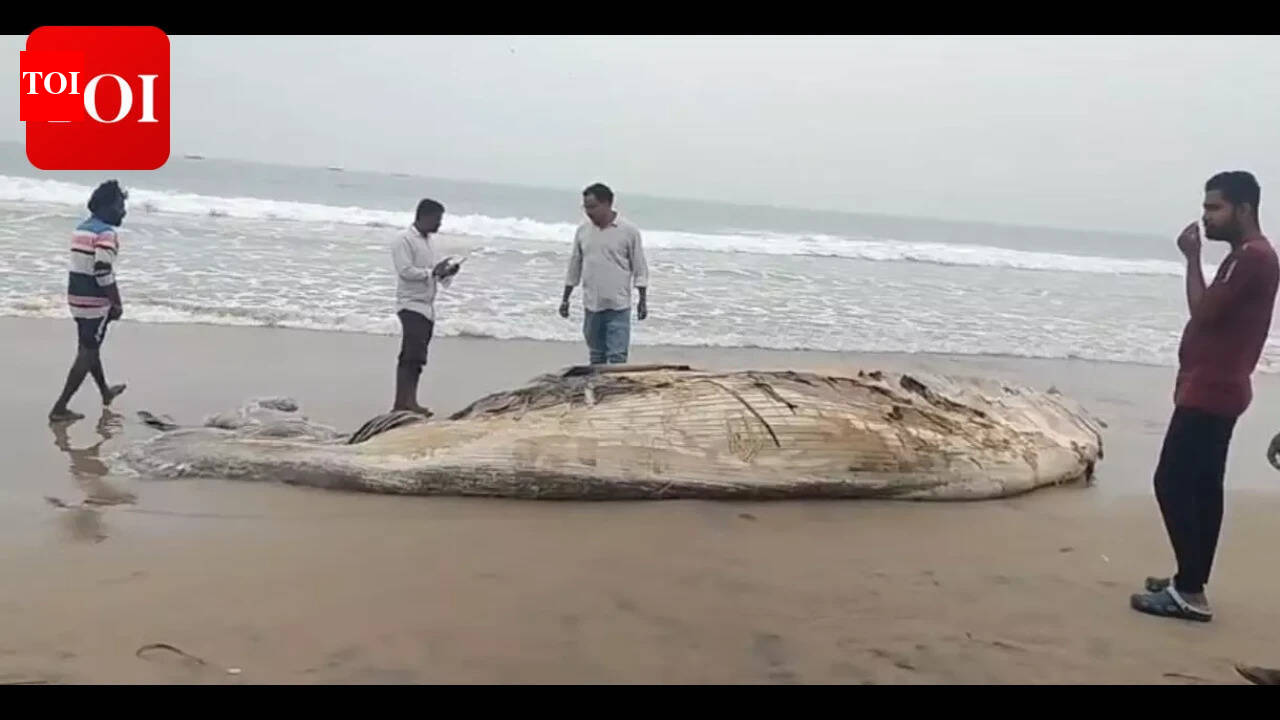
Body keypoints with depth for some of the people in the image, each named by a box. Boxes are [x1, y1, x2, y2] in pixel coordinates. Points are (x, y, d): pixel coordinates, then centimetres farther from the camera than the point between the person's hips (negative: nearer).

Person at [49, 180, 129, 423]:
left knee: (90, 347, 23)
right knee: (87, 353, -2)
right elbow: (104, 274, -24)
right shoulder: (106, 233, -18)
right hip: (95, 301, -9)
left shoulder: (81, 228, 11)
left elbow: (84, 267, 15)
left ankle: (105, 392, 42)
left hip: (77, 297, 9)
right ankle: (60, 408, -2)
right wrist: (117, 304, -15)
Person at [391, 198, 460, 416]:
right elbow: (406, 271, -18)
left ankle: (407, 402, 10)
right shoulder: (405, 241, -9)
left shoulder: (427, 242, 18)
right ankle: (403, 402, -15)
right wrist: (433, 271, -19)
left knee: (416, 358, 7)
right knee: (411, 356, -14)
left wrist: (446, 272, 2)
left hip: (427, 308, 8)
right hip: (411, 306, -8)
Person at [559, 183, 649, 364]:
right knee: (596, 357, 12)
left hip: (618, 307, -4)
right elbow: (574, 267, 13)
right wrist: (565, 299, 14)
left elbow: (640, 269, -2)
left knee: (617, 357, -6)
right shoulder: (582, 231, 6)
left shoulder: (629, 231, -6)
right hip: (591, 305, 4)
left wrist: (643, 300, -5)